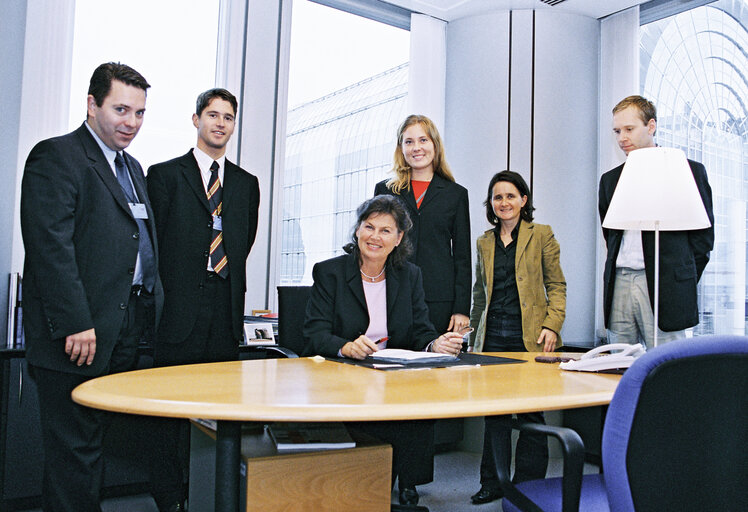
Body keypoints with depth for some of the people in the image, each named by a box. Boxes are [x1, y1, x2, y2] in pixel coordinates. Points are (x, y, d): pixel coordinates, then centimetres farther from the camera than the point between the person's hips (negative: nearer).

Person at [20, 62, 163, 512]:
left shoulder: (132, 168, 20)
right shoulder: (56, 156, -7)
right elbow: (50, 245, -17)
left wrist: (148, 316, 12)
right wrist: (75, 324, -21)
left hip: (125, 333, 8)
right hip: (80, 335, -8)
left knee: (93, 445, 17)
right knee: (74, 450, 0)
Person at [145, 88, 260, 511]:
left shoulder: (247, 183, 16)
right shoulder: (165, 175, 5)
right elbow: (157, 243, 1)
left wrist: (232, 292, 10)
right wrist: (168, 296, -2)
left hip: (226, 311, 3)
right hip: (180, 309, -3)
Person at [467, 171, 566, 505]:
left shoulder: (541, 235, 4)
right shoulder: (484, 242, 15)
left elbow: (556, 285, 3)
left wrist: (552, 325, -10)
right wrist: (474, 337, 17)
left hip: (529, 336, -3)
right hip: (493, 336, 4)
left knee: (530, 412, 0)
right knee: (494, 412, 7)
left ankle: (528, 484, 14)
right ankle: (493, 482, 20)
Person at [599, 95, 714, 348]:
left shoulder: (689, 171, 3)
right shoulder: (610, 179, 16)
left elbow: (703, 234, 3)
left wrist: (682, 283, -2)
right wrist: (618, 273, 11)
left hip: (664, 287, -4)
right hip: (619, 284, 4)